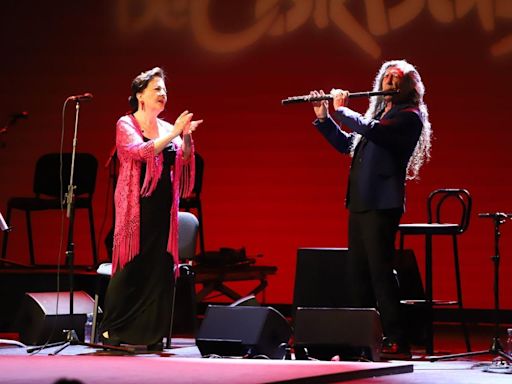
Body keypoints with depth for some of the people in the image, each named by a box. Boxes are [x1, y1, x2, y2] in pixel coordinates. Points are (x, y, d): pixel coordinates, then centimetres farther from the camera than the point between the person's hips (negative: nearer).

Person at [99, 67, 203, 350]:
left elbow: (183, 161, 4)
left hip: (163, 208, 5)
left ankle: (152, 333, 4)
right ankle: (112, 331, 1)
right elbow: (141, 151, -18)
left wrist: (186, 137, -12)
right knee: (130, 268, -6)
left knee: (160, 268, 0)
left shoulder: (167, 129, 14)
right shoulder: (126, 125, 0)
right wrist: (173, 134, -21)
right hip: (136, 206, -5)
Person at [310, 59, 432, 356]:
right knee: (357, 271, 9)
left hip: (382, 203, -9)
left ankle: (397, 340, -8)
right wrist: (323, 118, 16)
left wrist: (341, 110, -8)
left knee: (380, 270, -11)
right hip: (360, 202, 9)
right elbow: (346, 144, 27)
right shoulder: (378, 113, 21)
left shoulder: (409, 116, -6)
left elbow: (371, 131, -21)